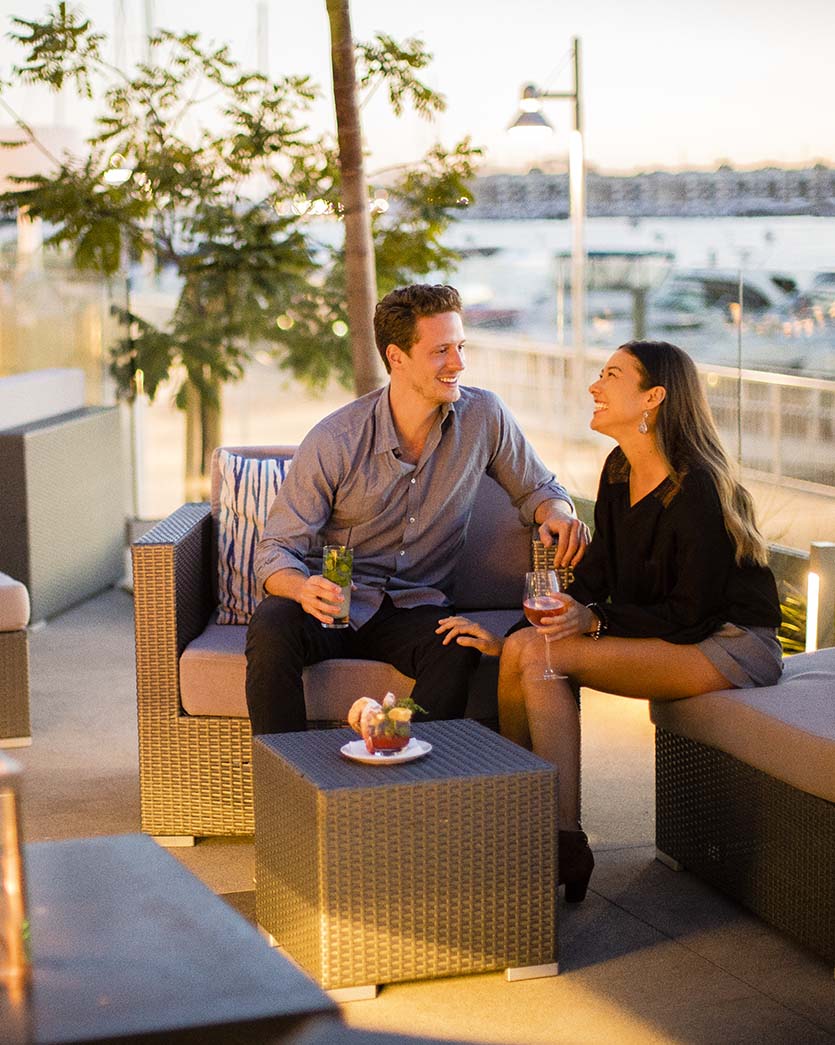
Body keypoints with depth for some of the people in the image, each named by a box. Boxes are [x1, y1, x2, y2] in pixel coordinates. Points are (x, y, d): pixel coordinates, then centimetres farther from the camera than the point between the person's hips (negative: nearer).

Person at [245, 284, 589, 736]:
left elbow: (537, 488, 14)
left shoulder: (483, 416, -3)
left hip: (415, 608, 1)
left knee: (458, 649, -34)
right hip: (335, 601, -1)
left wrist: (557, 513, -12)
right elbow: (276, 550, -9)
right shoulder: (333, 442, -11)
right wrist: (304, 588, -34)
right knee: (271, 626, -33)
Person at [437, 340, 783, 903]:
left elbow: (690, 617, -19)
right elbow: (593, 577, 7)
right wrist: (511, 638, -1)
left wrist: (595, 621, -26)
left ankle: (566, 848, -18)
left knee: (546, 656, -23)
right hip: (669, 638, 8)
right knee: (526, 649, -12)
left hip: (732, 643, -8)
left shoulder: (697, 490, -21)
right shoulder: (620, 472, 5)